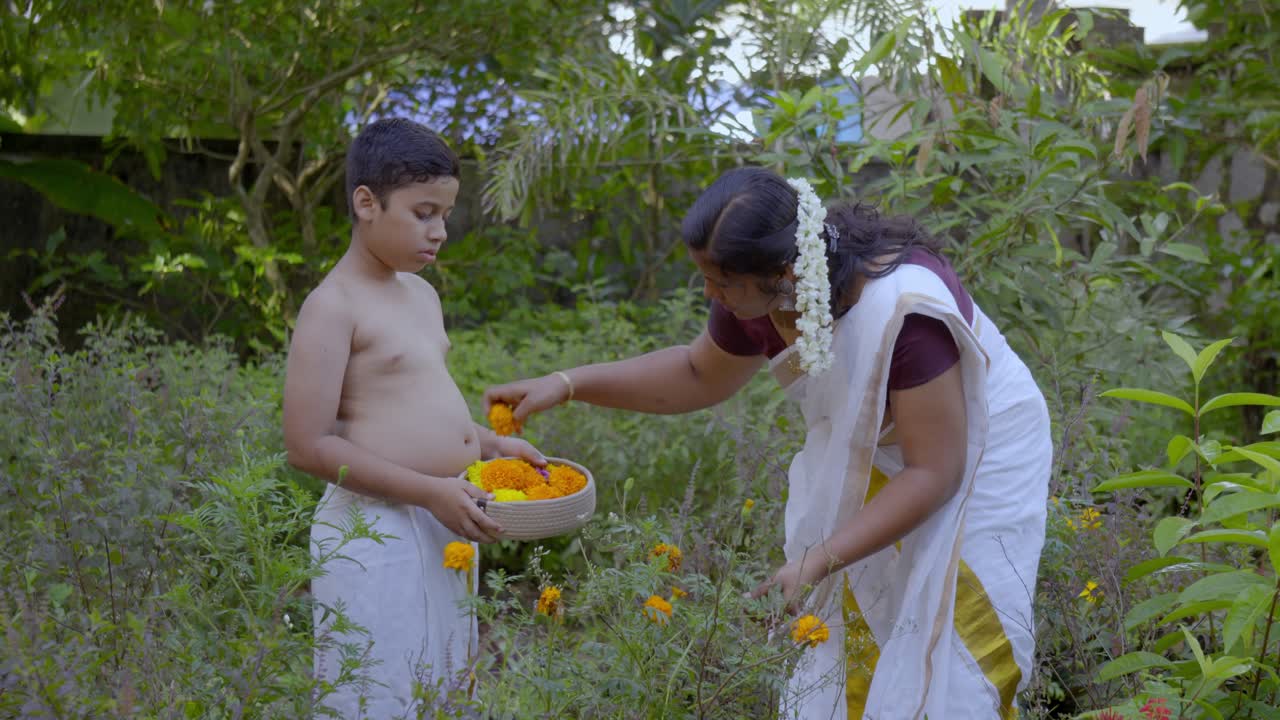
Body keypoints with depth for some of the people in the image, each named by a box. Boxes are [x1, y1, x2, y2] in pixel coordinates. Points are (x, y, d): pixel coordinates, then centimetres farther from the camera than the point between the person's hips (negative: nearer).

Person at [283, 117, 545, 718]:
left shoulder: (423, 293, 12)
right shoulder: (333, 307, -14)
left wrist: (491, 443, 8)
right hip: (376, 533, -8)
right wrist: (432, 492, -20)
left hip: (444, 530, 8)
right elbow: (309, 445, -18)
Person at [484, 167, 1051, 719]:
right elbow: (699, 376, 3)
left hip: (973, 461, -5)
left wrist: (817, 563, -32)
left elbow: (934, 472, -29)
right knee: (846, 639, 5)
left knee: (951, 662, -5)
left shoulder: (902, 308, -37)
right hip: (874, 458, 6)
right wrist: (565, 384, -6)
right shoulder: (761, 293, -17)